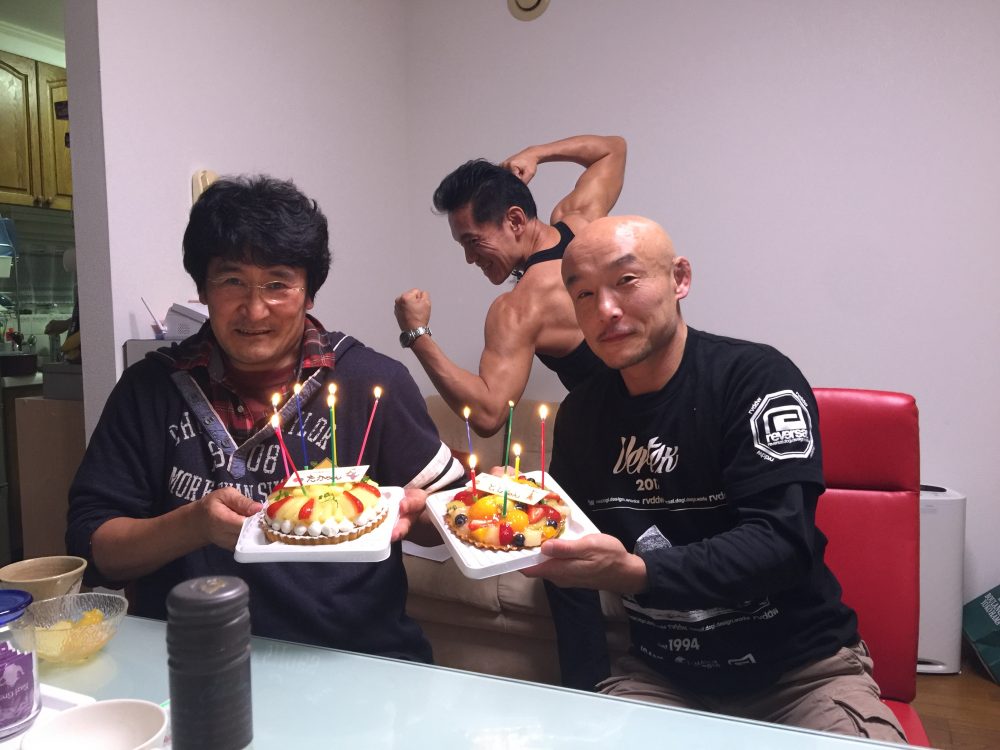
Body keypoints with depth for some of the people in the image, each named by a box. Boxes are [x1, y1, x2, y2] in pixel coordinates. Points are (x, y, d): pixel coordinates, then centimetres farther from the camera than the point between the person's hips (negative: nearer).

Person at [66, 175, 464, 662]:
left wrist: (413, 511, -13)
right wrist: (194, 525, -12)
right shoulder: (151, 387, 6)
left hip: (358, 658, -1)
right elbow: (90, 545, 6)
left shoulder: (375, 382, 1)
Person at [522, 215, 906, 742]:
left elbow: (780, 542, -24)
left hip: (799, 667, -3)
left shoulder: (756, 379, -15)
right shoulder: (580, 414, 1)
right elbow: (570, 547, 10)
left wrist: (635, 572, -37)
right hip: (663, 675, 4)